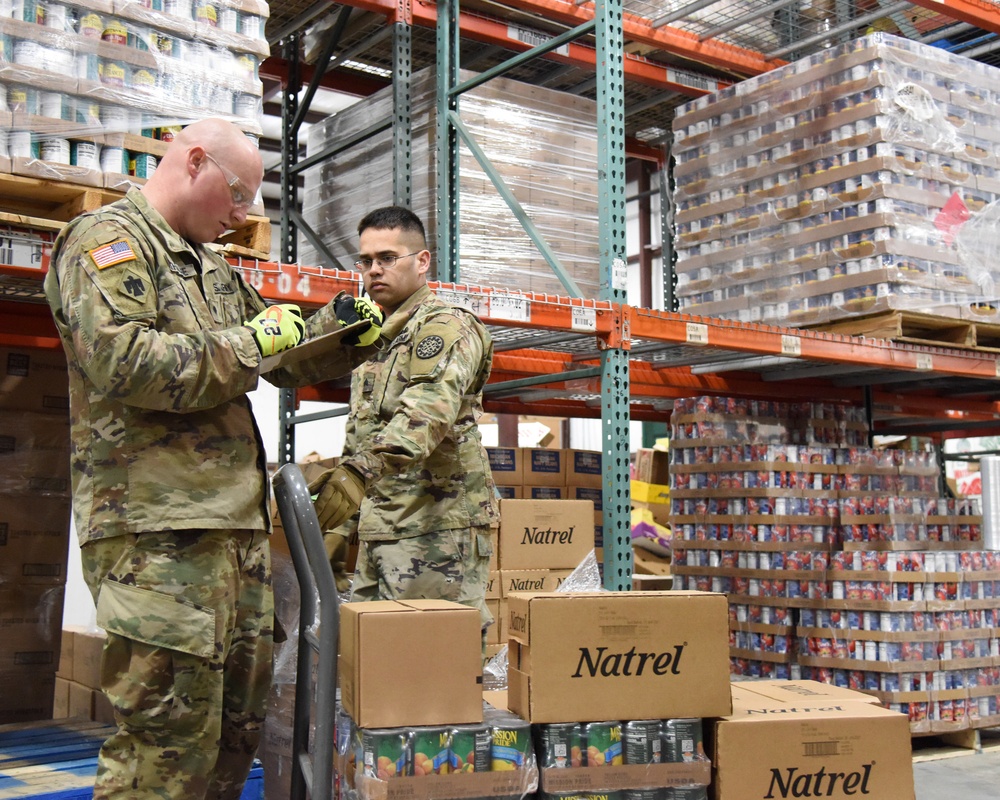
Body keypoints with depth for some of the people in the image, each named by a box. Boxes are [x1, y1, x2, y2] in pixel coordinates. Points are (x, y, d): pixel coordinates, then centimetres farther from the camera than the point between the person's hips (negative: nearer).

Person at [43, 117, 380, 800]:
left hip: (235, 521, 9)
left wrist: (337, 330, 11)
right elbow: (120, 365, -21)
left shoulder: (213, 267, 24)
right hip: (157, 526, -9)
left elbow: (286, 363, 31)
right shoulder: (107, 240, -4)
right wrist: (246, 344, -12)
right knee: (171, 729, -8)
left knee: (240, 718, 13)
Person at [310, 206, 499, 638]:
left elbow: (429, 410, -27)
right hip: (377, 534, 9)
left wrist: (362, 470, -42)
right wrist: (339, 527, 21)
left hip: (436, 533, -9)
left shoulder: (446, 326, -7)